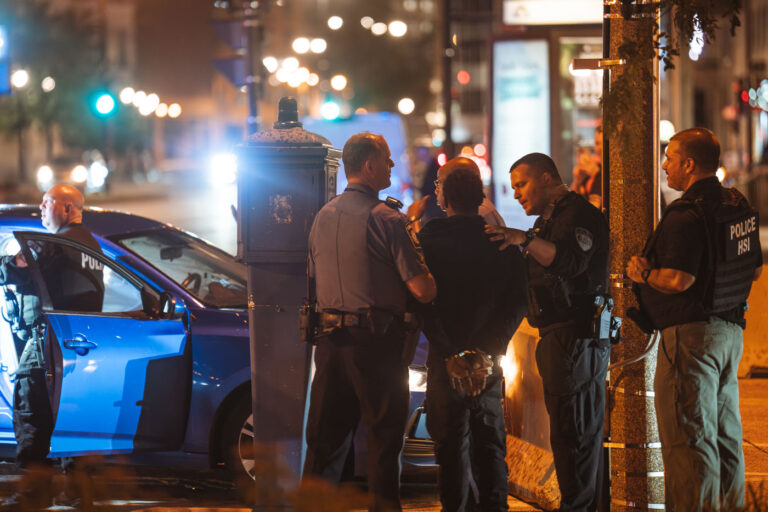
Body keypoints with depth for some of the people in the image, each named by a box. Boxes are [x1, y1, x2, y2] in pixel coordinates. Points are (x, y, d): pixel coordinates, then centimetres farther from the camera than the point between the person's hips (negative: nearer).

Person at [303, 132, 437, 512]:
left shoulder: (323, 217, 9)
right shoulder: (386, 219, -13)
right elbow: (423, 290, -14)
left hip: (330, 337, 6)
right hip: (376, 339, -6)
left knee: (325, 435, 13)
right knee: (384, 436, 3)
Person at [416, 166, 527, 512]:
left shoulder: (428, 241, -7)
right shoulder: (504, 243, 1)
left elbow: (424, 302, -13)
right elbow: (517, 303, -3)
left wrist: (451, 354, -13)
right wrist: (488, 351, -7)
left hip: (447, 358, -3)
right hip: (490, 358, 3)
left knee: (451, 445, 2)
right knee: (490, 444, 11)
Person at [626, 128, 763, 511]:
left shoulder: (686, 216, -19)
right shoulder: (739, 207, 10)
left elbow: (678, 280, -26)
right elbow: (754, 270, 17)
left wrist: (643, 275, -9)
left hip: (692, 333, -9)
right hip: (730, 329, 9)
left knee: (689, 437, -6)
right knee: (725, 434, 16)